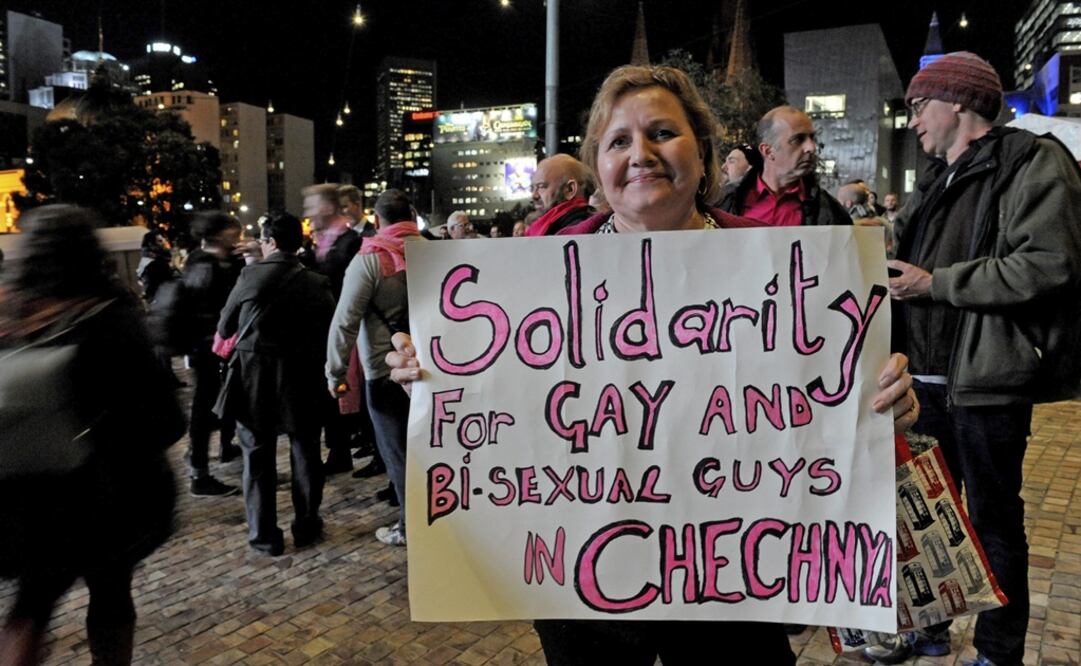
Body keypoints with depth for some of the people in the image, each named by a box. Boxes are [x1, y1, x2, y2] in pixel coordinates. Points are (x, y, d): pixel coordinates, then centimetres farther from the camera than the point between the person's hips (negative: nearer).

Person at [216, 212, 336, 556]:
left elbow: (225, 327, 2)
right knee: (304, 450, 14)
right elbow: (328, 329, -4)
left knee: (258, 455, 10)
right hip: (301, 375, 1)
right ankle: (307, 525, 23)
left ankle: (264, 534, 15)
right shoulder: (317, 282, -4)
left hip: (253, 375, -1)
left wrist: (226, 337, 23)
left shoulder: (250, 274, -7)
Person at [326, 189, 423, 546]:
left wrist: (335, 373, -5)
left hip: (385, 370, -4)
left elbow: (346, 320, -14)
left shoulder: (371, 259, -12)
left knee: (397, 450, 9)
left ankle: (410, 526, 17)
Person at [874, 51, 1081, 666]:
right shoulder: (941, 180, 17)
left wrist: (934, 283, -19)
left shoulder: (1031, 161, -8)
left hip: (988, 379, -8)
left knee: (993, 520, 5)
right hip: (930, 375, 8)